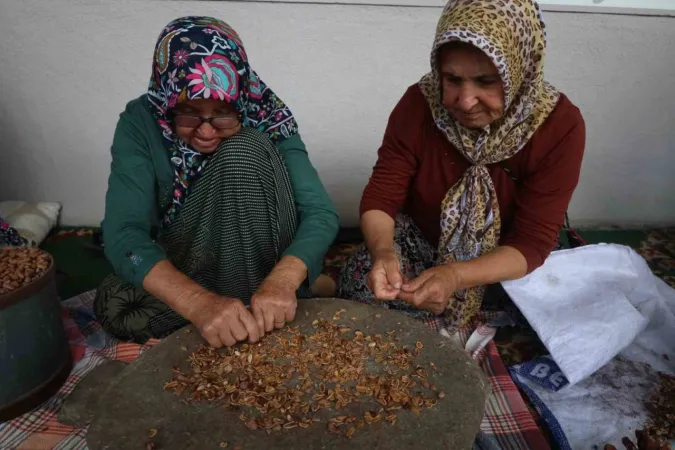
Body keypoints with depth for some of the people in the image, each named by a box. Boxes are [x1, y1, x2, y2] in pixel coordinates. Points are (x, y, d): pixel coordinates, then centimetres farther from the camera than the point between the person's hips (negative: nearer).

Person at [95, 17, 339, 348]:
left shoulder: (267, 118, -19)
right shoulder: (140, 123, -19)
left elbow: (320, 213, -26)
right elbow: (123, 234, -30)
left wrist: (281, 280, -46)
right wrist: (200, 302, -47)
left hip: (261, 254, -2)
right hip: (180, 266, 2)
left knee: (243, 153, -28)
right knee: (114, 307, -28)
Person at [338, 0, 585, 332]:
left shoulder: (560, 126, -23)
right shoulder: (418, 104, -20)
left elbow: (531, 243, -23)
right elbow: (380, 198, -17)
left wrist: (456, 277, -43)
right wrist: (383, 252, -41)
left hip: (505, 266, 1)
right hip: (417, 245, 0)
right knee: (362, 283, -24)